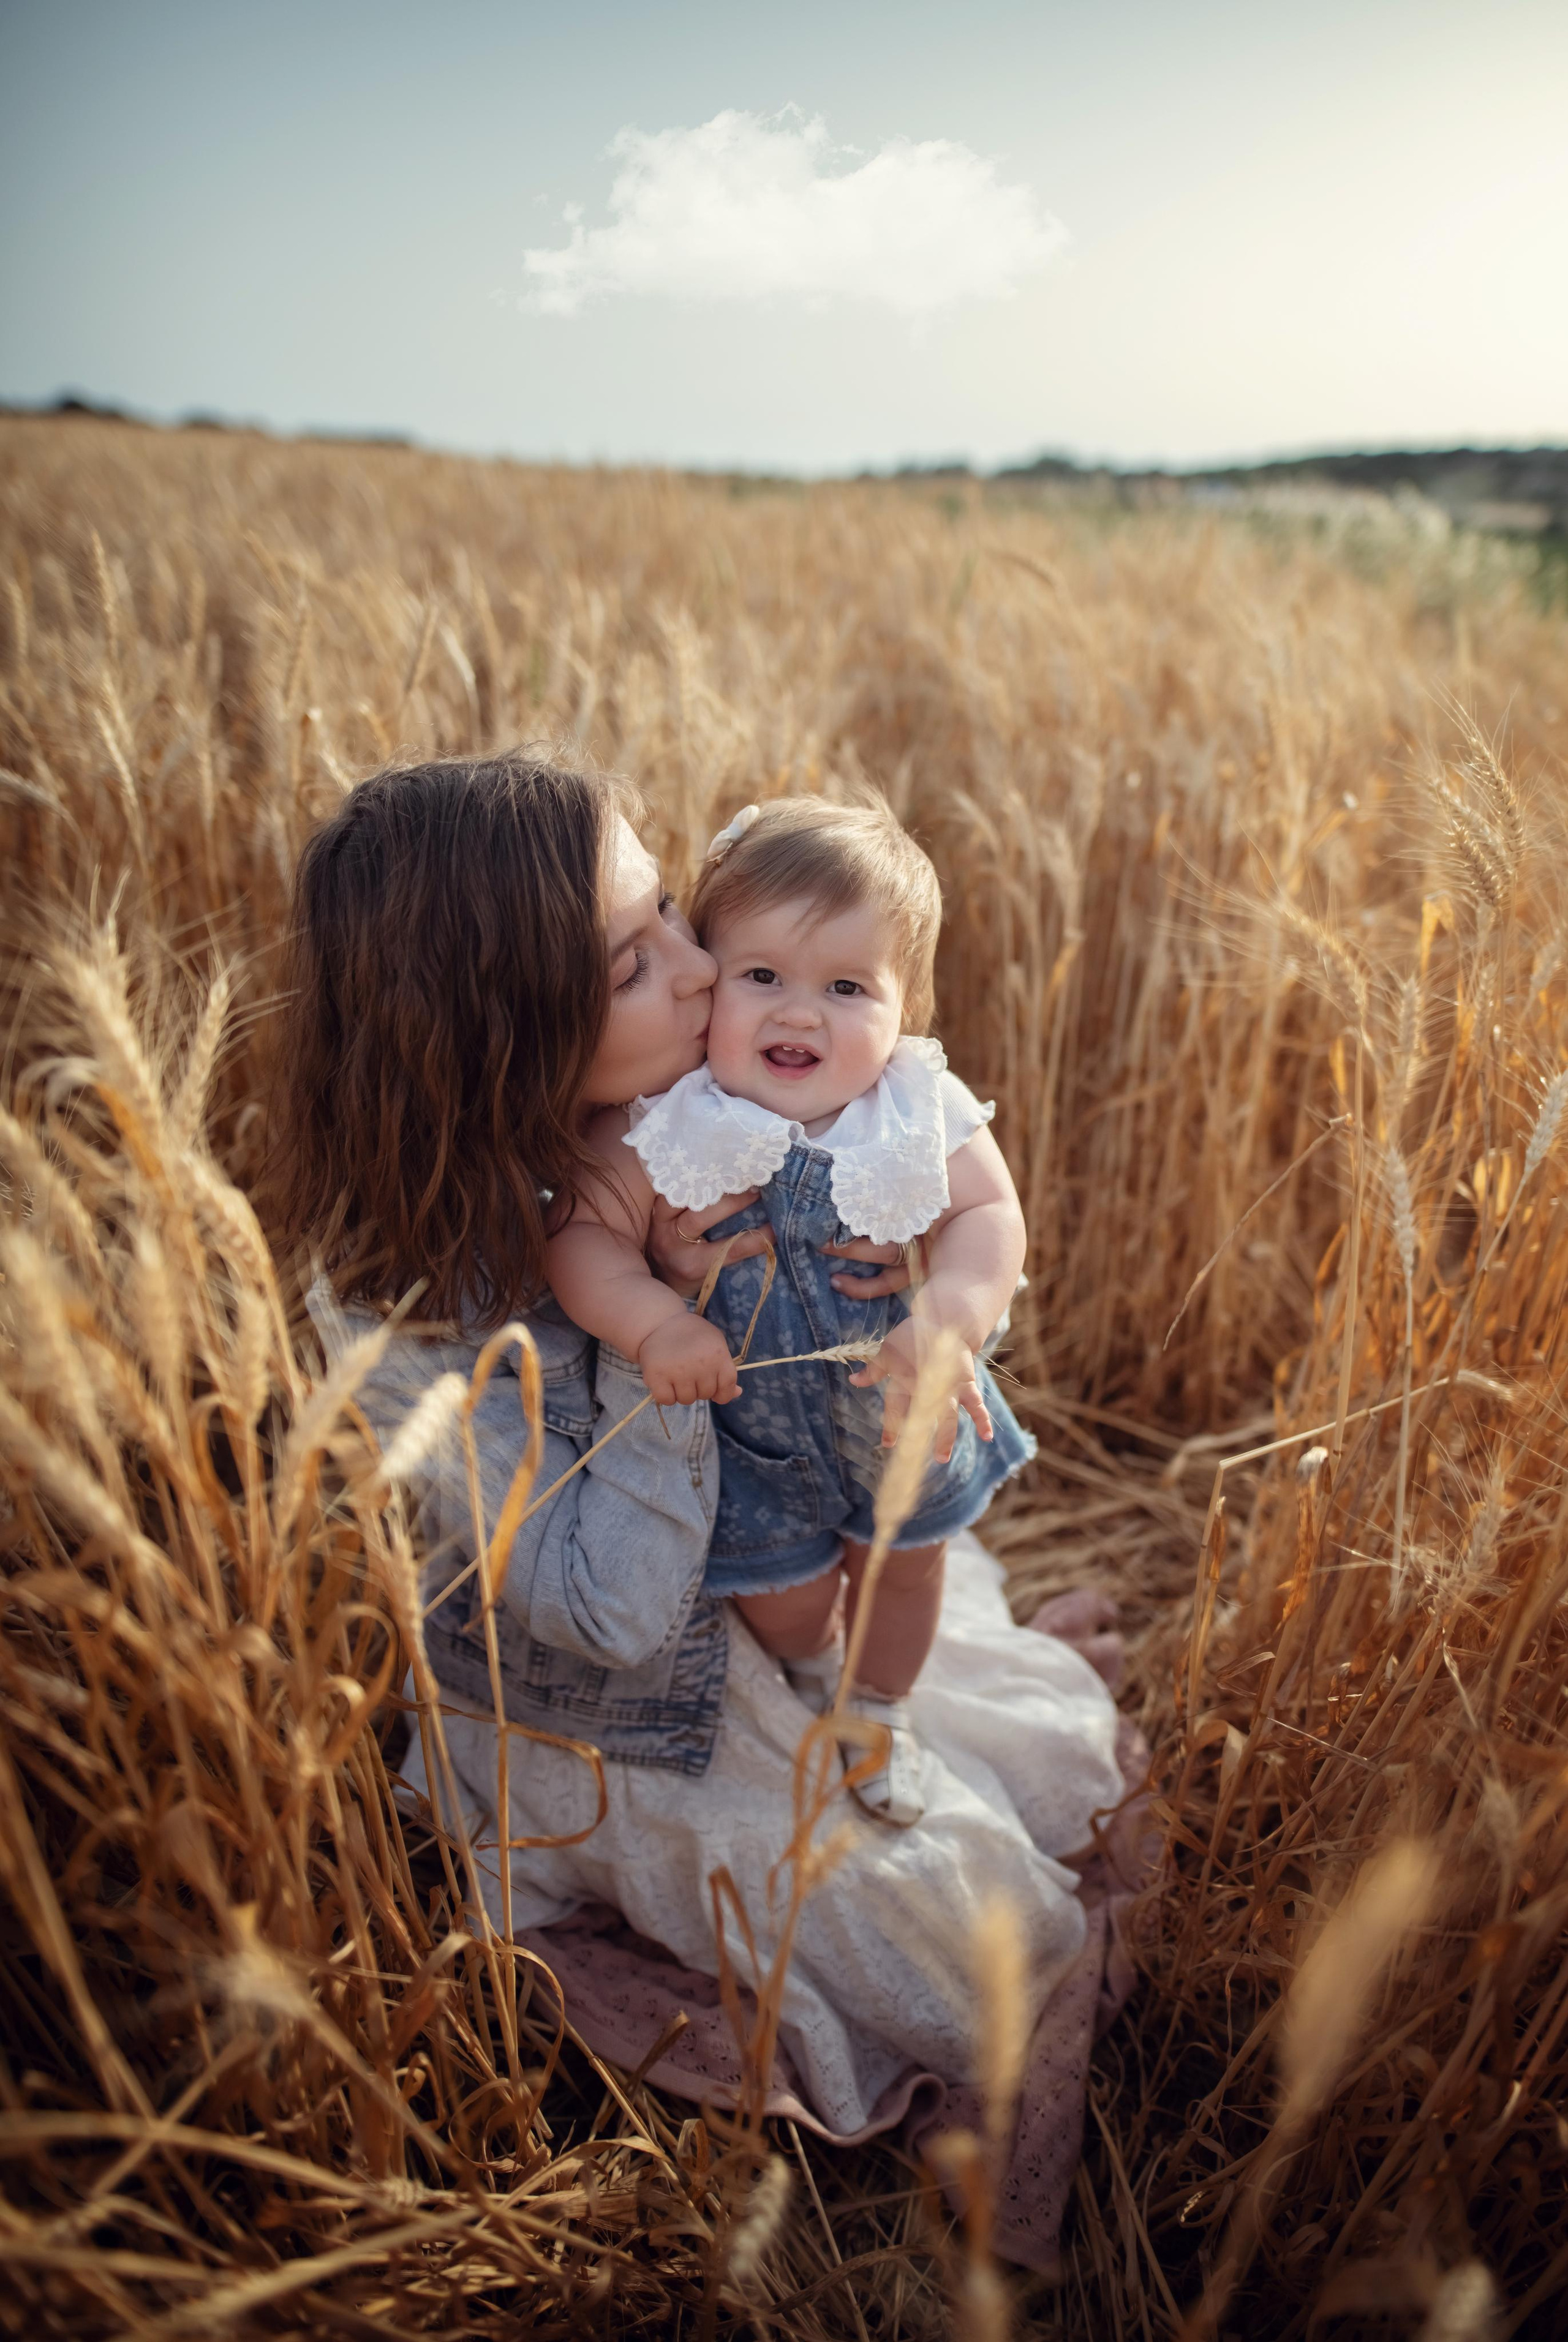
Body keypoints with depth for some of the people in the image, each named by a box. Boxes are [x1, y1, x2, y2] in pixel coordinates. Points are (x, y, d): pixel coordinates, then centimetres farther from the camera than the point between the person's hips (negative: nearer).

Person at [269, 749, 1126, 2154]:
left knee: (1069, 1743, 22)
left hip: (783, 1580, 6)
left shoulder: (679, 1127, -16)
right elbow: (611, 1605, -32)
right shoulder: (403, 1288, -34)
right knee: (999, 1948, 7)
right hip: (629, 1727, -6)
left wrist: (902, 1275, -25)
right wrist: (663, 1306, -35)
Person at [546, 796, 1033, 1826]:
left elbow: (988, 1217, -26)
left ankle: (884, 1708, 60)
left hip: (900, 1413, 2)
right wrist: (656, 1323, -42)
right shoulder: (660, 1123, -26)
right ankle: (814, 1670, 62)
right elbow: (587, 1234, -25)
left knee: (904, 1564, 26)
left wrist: (948, 1324, -44)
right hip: (748, 1419, -1)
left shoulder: (922, 1108, -22)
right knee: (784, 1595, 21)